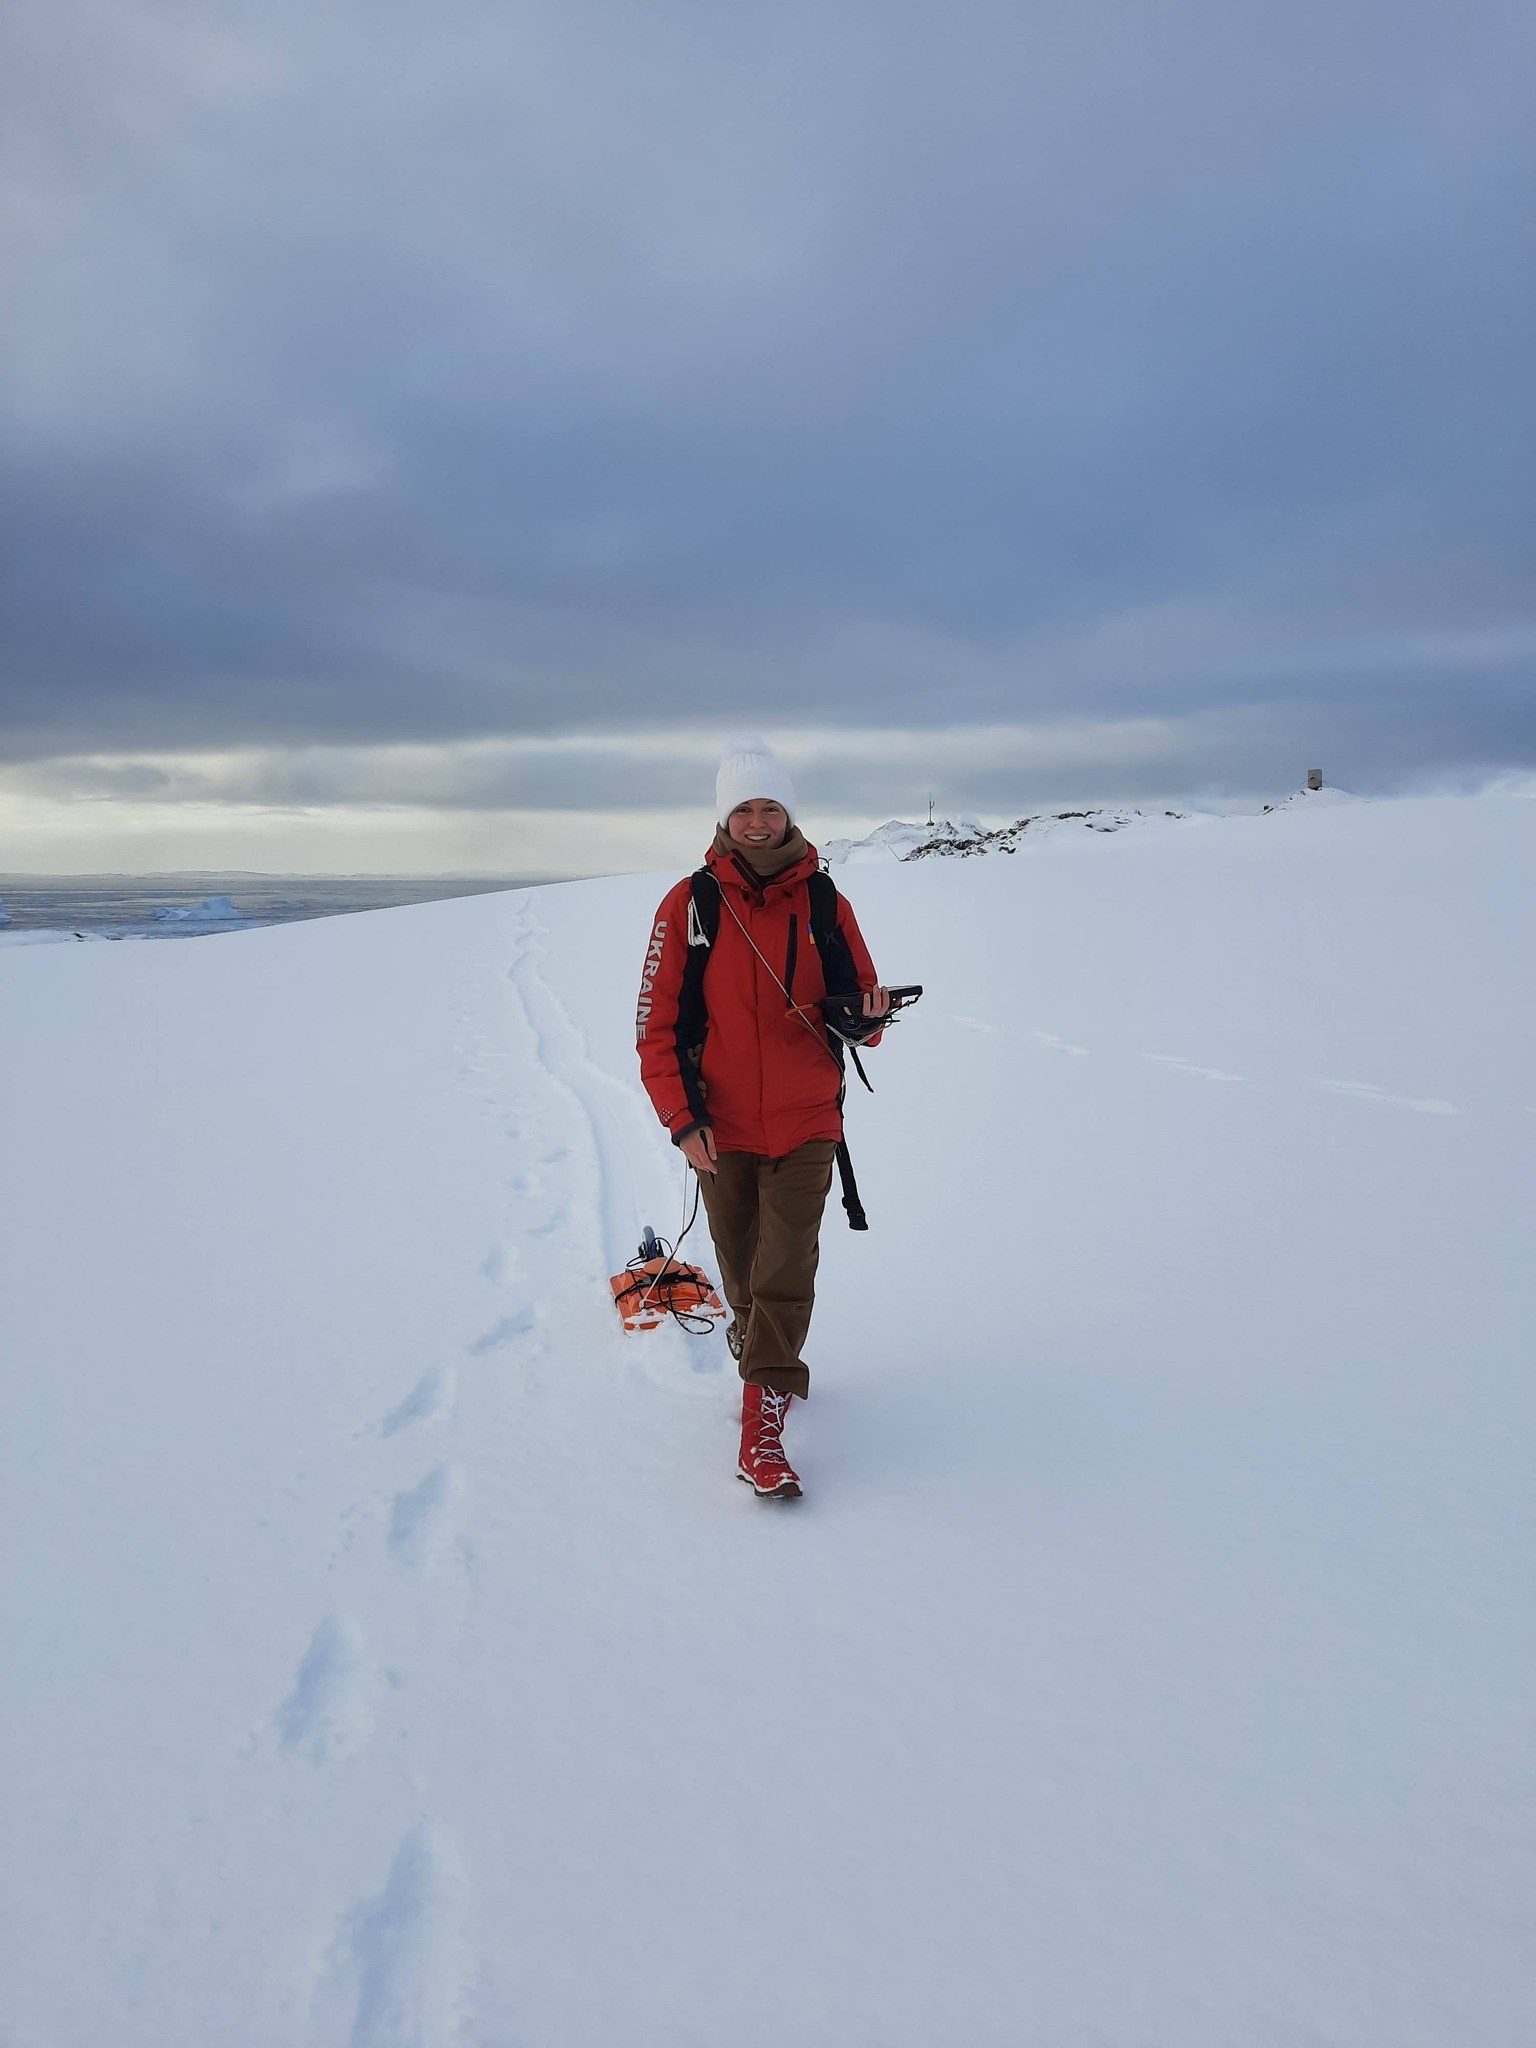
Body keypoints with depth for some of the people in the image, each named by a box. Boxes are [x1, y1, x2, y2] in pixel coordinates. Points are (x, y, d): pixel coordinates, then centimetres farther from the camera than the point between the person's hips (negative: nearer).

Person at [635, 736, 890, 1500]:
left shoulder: (825, 904, -1)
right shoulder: (688, 905, -5)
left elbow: (858, 1005, 5)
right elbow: (656, 1025, -3)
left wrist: (867, 1016, -19)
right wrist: (682, 1118, -11)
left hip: (806, 1126, 0)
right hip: (723, 1130, 1)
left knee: (786, 1274, -8)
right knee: (743, 1277, 13)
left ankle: (761, 1426, 2)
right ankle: (765, 1360, 40)